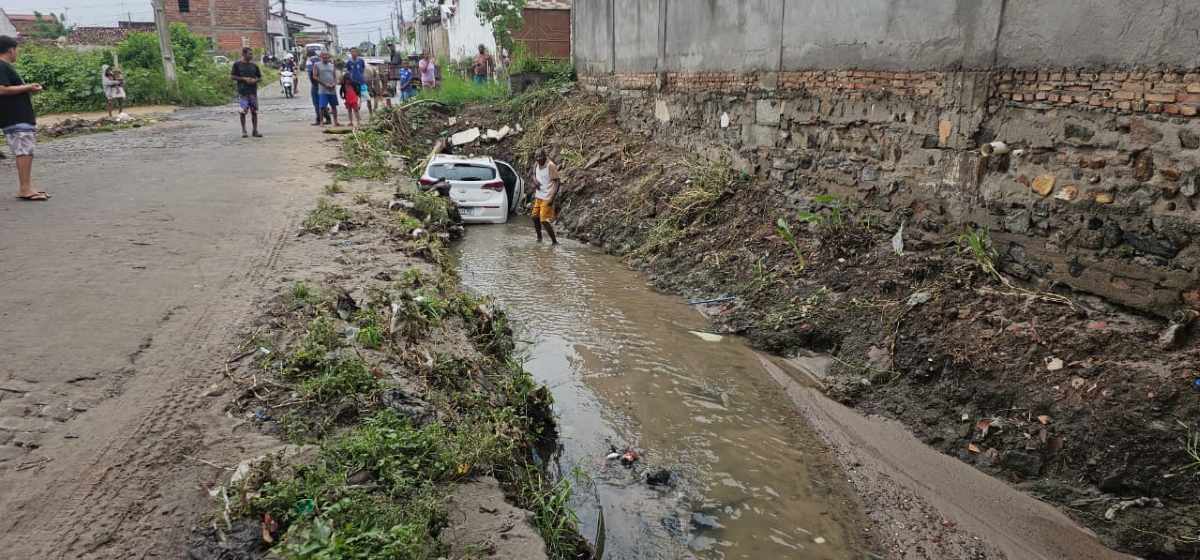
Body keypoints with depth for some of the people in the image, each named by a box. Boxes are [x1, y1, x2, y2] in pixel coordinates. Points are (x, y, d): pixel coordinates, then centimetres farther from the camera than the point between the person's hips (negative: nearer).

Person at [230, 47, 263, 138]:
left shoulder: (254, 65, 10)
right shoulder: (237, 64, 1)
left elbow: (260, 77, 15)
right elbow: (232, 76, 0)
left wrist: (255, 80, -6)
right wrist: (244, 79, -10)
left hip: (253, 91, 3)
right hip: (242, 92, -3)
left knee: (254, 111, 2)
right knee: (243, 111, -4)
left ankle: (255, 130, 9)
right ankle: (243, 130, 6)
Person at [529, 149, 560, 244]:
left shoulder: (550, 166, -17)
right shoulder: (536, 165, 4)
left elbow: (556, 183, -18)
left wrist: (552, 198, -24)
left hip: (547, 198, -8)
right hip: (538, 197, 8)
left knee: (544, 221, -10)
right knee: (535, 217, 14)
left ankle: (555, 241, 1)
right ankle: (539, 238, 32)